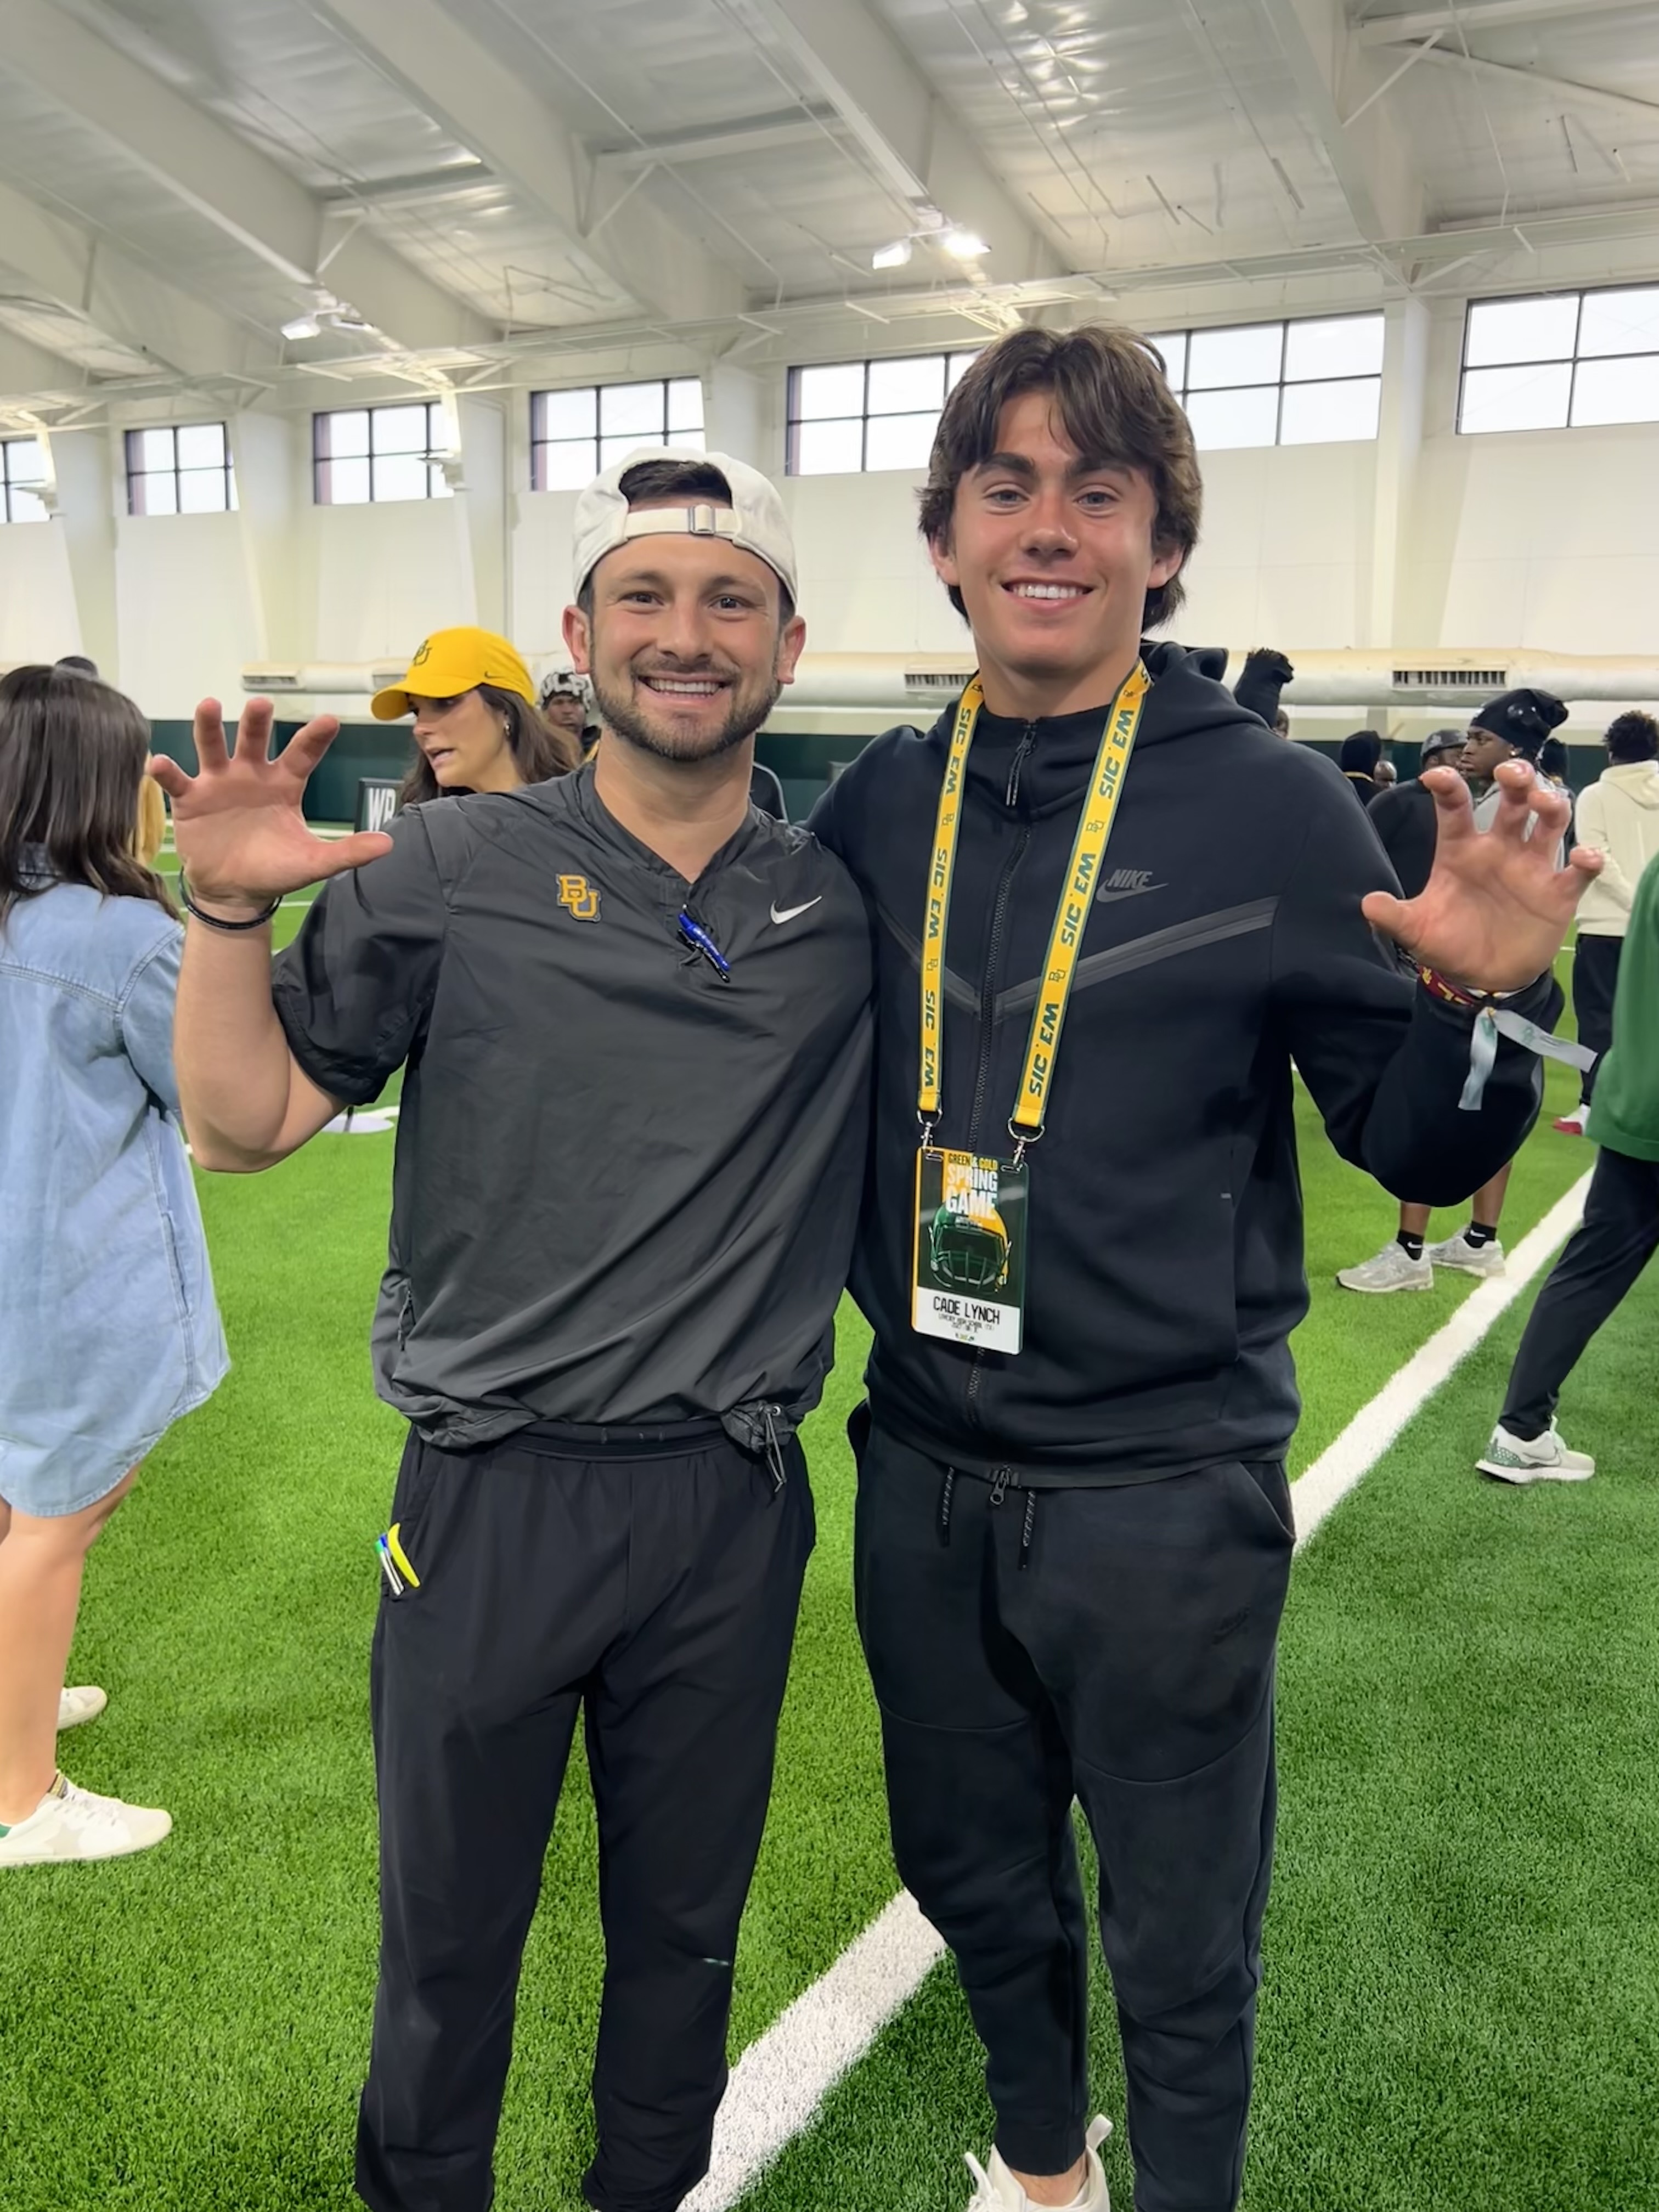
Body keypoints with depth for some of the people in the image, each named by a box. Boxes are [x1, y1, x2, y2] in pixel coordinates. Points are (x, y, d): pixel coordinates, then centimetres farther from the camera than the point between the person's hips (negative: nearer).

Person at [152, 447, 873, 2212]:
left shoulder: (851, 910, 1)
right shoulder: (447, 871, -5)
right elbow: (243, 1123, -2)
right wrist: (227, 907, -17)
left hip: (733, 1507, 2)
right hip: (493, 1496, -1)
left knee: (685, 1926, 21)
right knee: (446, 1940, 17)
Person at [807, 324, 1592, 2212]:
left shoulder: (1267, 809, -11)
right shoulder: (882, 802, 0)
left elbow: (1416, 1150, -7)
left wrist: (1490, 999, -26)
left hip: (1165, 1495, -4)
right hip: (923, 1471, 4)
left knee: (1179, 1948, 16)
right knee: (972, 1879, 25)